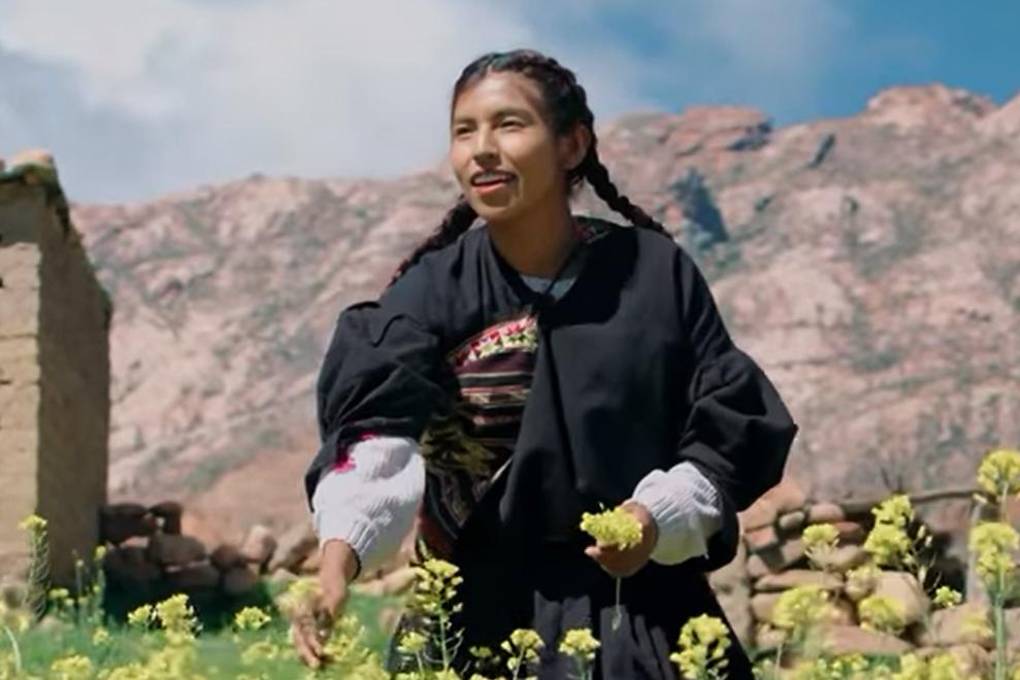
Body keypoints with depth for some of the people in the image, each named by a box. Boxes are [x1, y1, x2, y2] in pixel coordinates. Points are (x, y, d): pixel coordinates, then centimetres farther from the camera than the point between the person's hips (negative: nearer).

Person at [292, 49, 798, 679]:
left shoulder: (656, 273, -3)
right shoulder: (432, 293, -7)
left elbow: (733, 428, 1)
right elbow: (378, 431, -23)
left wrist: (663, 517, -17)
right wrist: (339, 553, -41)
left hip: (645, 615, 1)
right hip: (485, 613, 0)